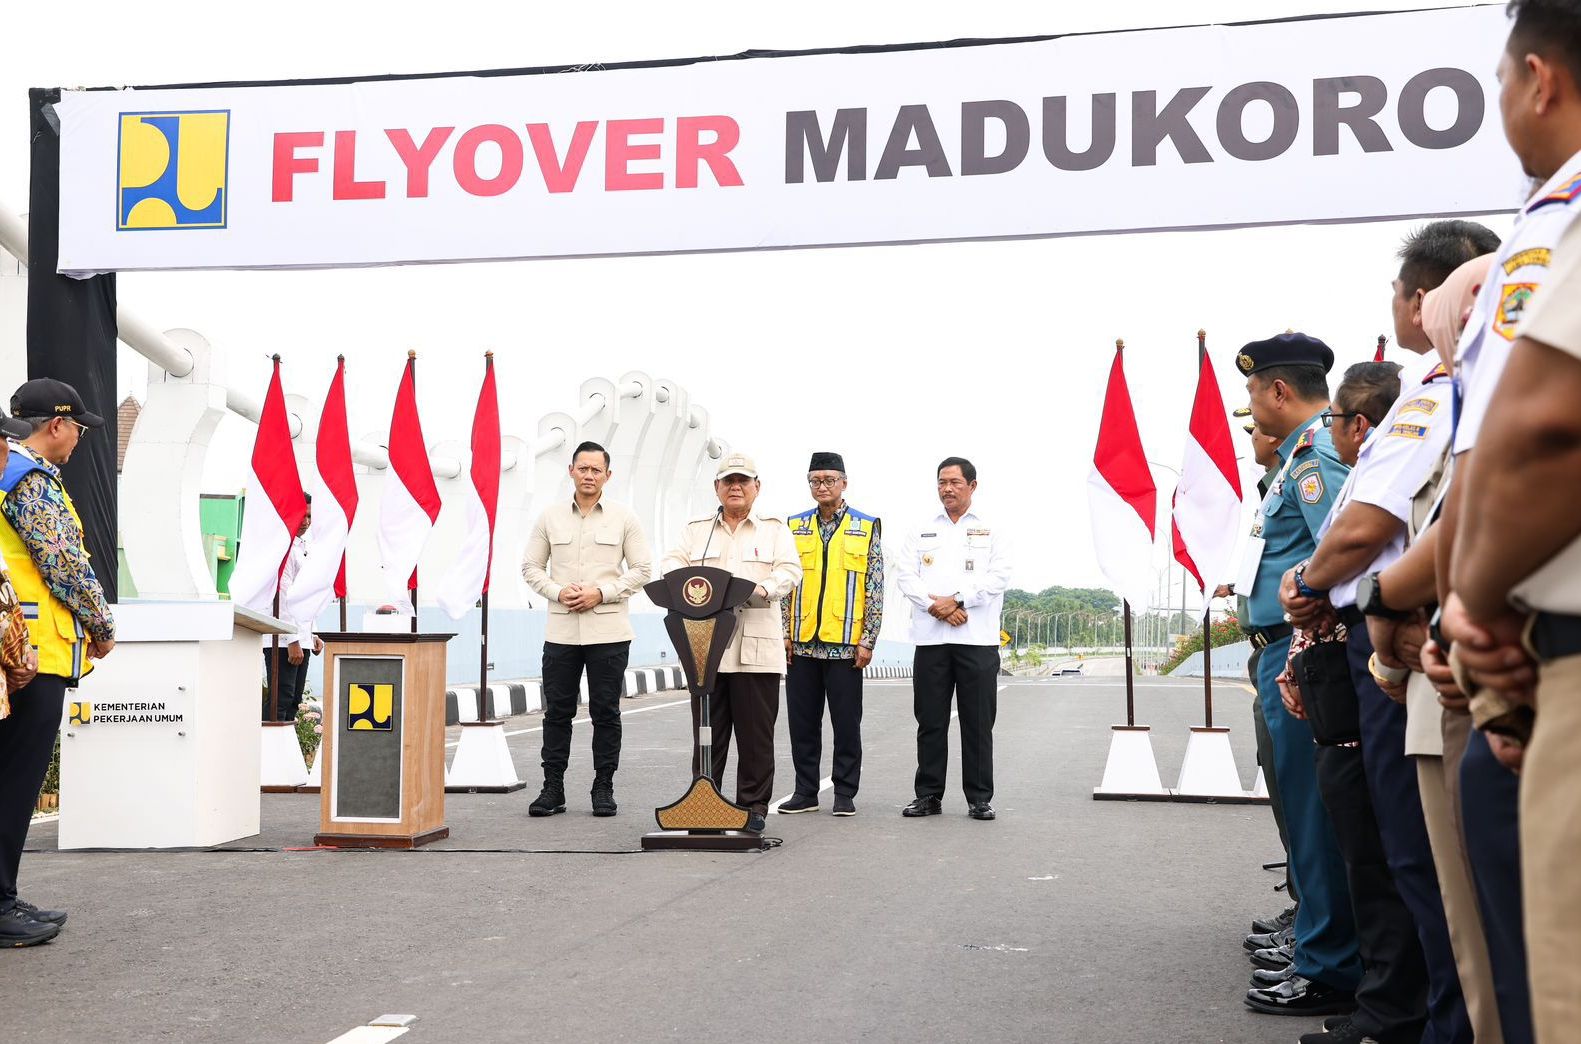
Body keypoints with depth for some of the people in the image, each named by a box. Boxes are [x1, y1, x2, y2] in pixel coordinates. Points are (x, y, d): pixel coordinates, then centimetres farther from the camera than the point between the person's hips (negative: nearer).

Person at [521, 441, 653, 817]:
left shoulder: (623, 518, 3)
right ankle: (552, 788, 11)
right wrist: (557, 592, -8)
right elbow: (531, 566, 10)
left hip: (609, 631, -1)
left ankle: (603, 788, 12)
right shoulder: (550, 516, 8)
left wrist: (601, 593, -10)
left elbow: (642, 569, 2)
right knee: (557, 710, 4)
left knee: (606, 711, 3)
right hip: (561, 629, 1)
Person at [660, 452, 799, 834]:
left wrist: (764, 588, -22)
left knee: (756, 732, 0)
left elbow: (790, 570, 0)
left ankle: (754, 806, 9)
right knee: (707, 729, 2)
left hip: (757, 648, -1)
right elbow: (672, 564, 5)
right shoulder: (696, 529, 17)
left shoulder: (774, 528, 12)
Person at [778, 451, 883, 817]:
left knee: (847, 721, 3)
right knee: (802, 720, 7)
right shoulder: (794, 526, 10)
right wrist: (784, 634, 3)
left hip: (845, 643, -3)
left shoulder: (867, 527, 2)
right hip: (802, 643, 3)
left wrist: (867, 641, -5)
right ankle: (805, 792, 17)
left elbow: (875, 589, 1)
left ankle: (845, 793, 13)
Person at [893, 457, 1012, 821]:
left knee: (978, 722, 1)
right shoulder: (920, 532, 15)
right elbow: (905, 576, 4)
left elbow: (999, 576, -3)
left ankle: (980, 798, 8)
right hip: (930, 638, 2)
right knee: (930, 721, 4)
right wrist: (936, 607, -11)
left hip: (978, 639, -2)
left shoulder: (992, 532, 10)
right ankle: (928, 795, 12)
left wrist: (956, 599, -13)